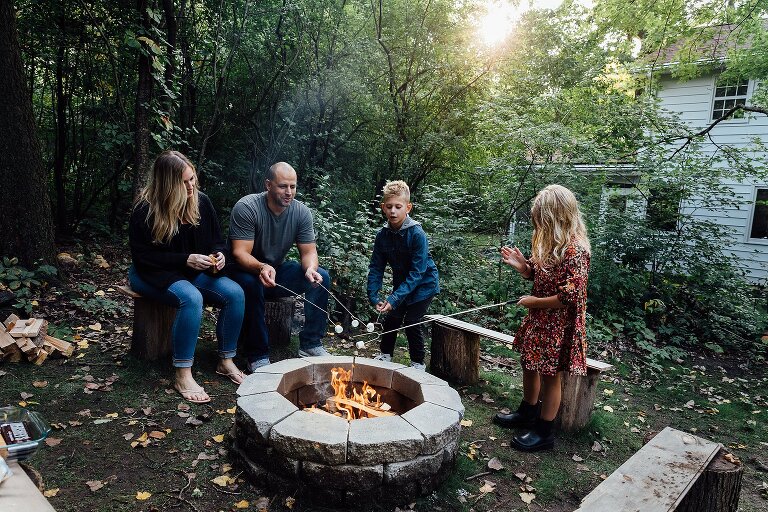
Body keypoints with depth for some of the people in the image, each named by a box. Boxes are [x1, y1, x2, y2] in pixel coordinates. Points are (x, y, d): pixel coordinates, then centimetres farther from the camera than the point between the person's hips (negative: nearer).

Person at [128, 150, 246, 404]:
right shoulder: (145, 210, -16)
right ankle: (183, 376, -27)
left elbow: (216, 240, 9)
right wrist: (186, 259, -23)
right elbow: (142, 257, -15)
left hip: (193, 271, 5)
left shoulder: (201, 201, -2)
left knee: (235, 293, -20)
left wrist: (219, 255, -15)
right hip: (153, 274, -5)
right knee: (191, 298, -37)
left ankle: (226, 362, -6)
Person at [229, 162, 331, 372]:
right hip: (248, 270, -4)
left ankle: (310, 344, -6)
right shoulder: (246, 208, -21)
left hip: (278, 270, 5)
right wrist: (261, 268, -48)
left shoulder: (302, 212, -7)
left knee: (321, 277, -16)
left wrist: (310, 268, -32)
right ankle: (258, 356, -23)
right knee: (251, 283, -38)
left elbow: (309, 252, -7)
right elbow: (240, 253, -26)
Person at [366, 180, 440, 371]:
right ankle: (386, 353, 29)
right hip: (402, 282, 5)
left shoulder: (417, 234, -28)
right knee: (392, 317, 6)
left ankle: (418, 362, 11)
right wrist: (373, 296, -22)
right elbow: (376, 267, -9)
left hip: (423, 283, -5)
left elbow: (417, 273, -30)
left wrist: (395, 298, -35)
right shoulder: (383, 235, -12)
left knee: (411, 321, -9)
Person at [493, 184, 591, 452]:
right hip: (539, 319, 9)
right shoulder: (549, 242, 4)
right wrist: (521, 266, -4)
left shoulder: (575, 249, -25)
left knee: (549, 375, 5)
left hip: (558, 325, -9)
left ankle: (544, 432, 23)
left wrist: (535, 301, -17)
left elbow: (570, 296, -27)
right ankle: (527, 413, 42)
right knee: (529, 364, 21)